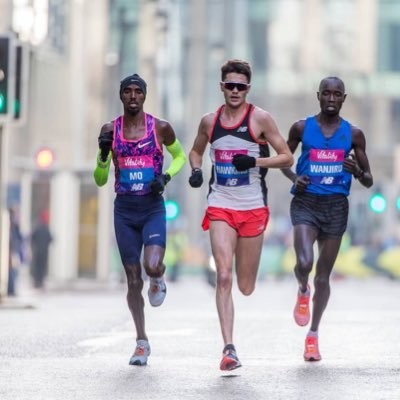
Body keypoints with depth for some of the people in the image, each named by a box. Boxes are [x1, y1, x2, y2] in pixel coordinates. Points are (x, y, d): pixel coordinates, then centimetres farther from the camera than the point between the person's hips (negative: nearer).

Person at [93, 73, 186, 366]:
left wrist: (166, 177, -5)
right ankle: (142, 342, 14)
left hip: (153, 208, -2)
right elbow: (100, 180, 6)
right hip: (124, 210, 2)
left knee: (152, 266, -24)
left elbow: (180, 156, 15)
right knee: (133, 279, 3)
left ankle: (158, 280, 15)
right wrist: (103, 154, -13)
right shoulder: (110, 130, 2)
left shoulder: (161, 128, -2)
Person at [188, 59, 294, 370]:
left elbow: (287, 158, -2)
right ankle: (229, 348, -17)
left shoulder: (260, 118, -4)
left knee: (246, 287, 7)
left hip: (253, 208, -1)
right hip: (220, 207, 1)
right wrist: (196, 170, 3)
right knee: (224, 278, -15)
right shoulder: (209, 121, 7)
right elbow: (196, 151, 25)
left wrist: (254, 161, -17)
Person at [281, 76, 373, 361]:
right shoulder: (302, 128, 1)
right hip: (306, 202, -1)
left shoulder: (353, 134, 3)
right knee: (304, 263, -23)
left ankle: (313, 335, 22)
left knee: (323, 275, 7)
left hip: (336, 206, 2)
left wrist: (358, 171, -15)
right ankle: (303, 291, 13)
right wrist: (294, 178, -5)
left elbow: (369, 181, 8)